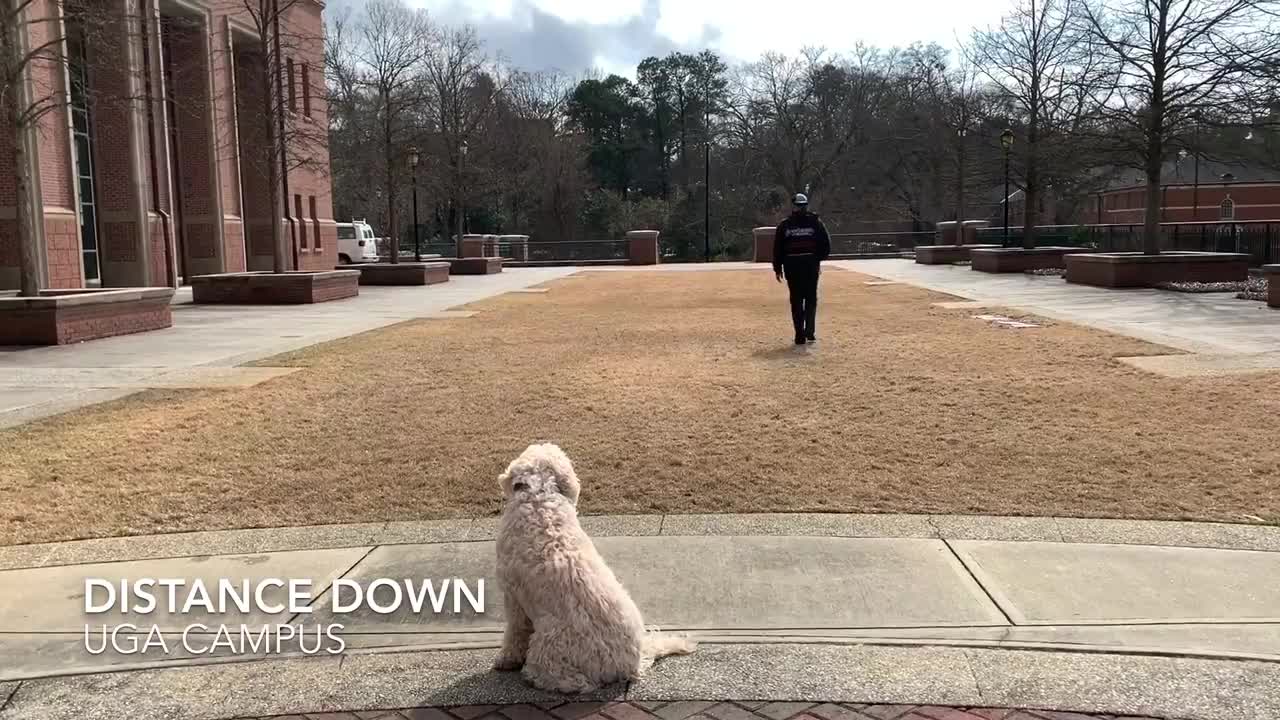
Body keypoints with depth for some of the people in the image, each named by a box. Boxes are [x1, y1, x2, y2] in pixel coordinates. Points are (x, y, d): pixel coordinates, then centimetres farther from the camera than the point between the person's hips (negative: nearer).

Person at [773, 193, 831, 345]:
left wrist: (778, 268, 7)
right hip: (811, 264, 0)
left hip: (792, 265, 0)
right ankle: (809, 332, 0)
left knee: (796, 301, 6)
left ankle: (800, 336, 4)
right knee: (811, 299, 11)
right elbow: (826, 244, -1)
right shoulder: (815, 222, 1)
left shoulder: (784, 225, 2)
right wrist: (819, 258, 14)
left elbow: (777, 248, 1)